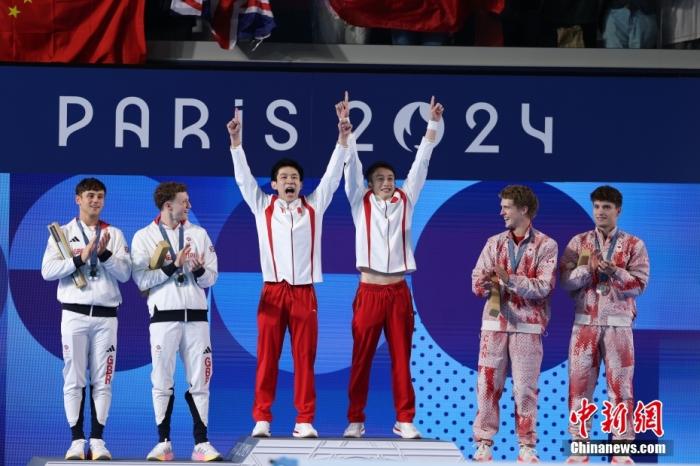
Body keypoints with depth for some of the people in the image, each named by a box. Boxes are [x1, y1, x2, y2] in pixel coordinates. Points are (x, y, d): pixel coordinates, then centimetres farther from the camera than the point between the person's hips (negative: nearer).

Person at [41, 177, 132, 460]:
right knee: (74, 378, -3)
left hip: (106, 315, 1)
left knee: (102, 379, 0)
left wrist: (104, 254, -14)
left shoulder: (114, 235, 11)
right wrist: (80, 258, -15)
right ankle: (77, 440, 0)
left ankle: (98, 440, 3)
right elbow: (47, 270, -5)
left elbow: (124, 273, 1)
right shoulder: (63, 233, 7)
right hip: (75, 313, -1)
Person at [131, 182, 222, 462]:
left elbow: (211, 278, 8)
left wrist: (199, 270, -13)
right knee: (162, 383, 0)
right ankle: (164, 444, 7)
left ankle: (201, 444, 4)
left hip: (196, 316, 2)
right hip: (164, 316, -2)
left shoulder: (199, 234, 9)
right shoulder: (144, 237, 2)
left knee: (199, 383, 2)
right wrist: (173, 266, -16)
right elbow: (142, 280, -8)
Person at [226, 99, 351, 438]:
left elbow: (332, 176, 5)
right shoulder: (262, 207, 9)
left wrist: (342, 141, -5)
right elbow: (243, 178, 1)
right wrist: (236, 141, -9)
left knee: (305, 358, 0)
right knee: (267, 357, -2)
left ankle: (305, 421, 2)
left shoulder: (314, 206, 10)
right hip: (272, 291, -1)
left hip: (304, 292, 1)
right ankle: (262, 419, 0)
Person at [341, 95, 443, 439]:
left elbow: (419, 165, 6)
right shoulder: (361, 203, 6)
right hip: (369, 291, -1)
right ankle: (355, 420, 7)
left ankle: (405, 420, 6)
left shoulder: (405, 202, 9)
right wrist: (345, 127, -12)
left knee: (401, 358, 3)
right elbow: (352, 166, -2)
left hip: (398, 291, 1)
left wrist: (433, 126, 0)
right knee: (362, 359, 1)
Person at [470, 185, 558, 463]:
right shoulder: (494, 243, 11)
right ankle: (484, 443, 5)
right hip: (494, 323, 3)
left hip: (527, 326, -3)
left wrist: (510, 279, -21)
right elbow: (477, 281, 6)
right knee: (487, 384, 1)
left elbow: (544, 287, -11)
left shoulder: (545, 246, -1)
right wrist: (485, 284, -17)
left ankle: (527, 447, 6)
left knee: (525, 388, -1)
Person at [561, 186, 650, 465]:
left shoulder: (633, 245, 6)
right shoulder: (578, 242, 10)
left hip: (618, 324, -1)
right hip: (585, 323, 1)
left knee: (620, 386, -2)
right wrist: (588, 268, -15)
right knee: (579, 384, 0)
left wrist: (613, 271, -18)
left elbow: (640, 283, -4)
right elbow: (565, 280, 2)